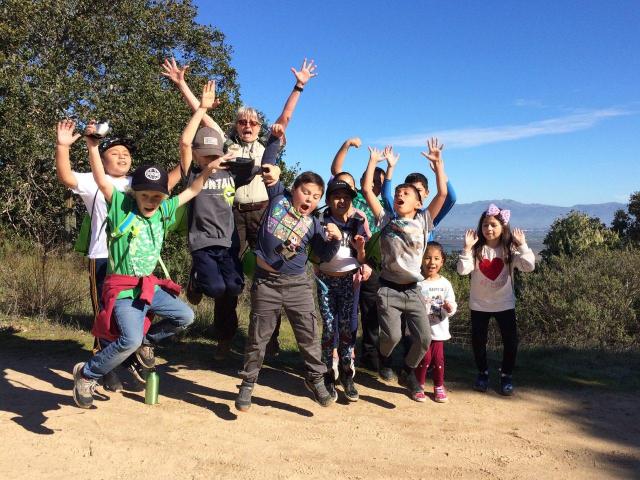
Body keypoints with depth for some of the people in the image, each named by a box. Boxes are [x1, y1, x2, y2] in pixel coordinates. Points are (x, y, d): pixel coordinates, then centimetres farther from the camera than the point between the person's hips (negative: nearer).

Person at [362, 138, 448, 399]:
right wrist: (373, 160, 6)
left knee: (424, 338, -5)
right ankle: (384, 357, 20)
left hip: (412, 290, 2)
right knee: (392, 335, -17)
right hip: (388, 289, -2)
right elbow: (367, 189, 2)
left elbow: (442, 193, -2)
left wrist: (437, 162, -2)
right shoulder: (386, 219, 5)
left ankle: (409, 371, 24)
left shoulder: (423, 221, 6)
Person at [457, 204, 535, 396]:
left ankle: (506, 375, 23)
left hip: (504, 304, 0)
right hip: (479, 304, 0)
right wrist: (467, 247, -26)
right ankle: (482, 373, 30)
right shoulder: (476, 249, -8)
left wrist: (522, 245, -22)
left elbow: (529, 267, -19)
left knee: (511, 340, 1)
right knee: (478, 340, 7)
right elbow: (463, 270, -21)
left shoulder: (510, 250, -7)